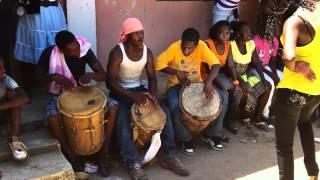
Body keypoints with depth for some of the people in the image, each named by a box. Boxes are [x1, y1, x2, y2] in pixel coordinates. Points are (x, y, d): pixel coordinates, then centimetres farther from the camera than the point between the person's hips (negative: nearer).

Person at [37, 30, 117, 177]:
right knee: (52, 118, -37)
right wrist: (55, 77, -24)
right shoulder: (49, 53, -18)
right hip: (59, 95, -2)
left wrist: (91, 75, -35)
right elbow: (39, 73, -4)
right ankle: (74, 160, -15)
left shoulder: (85, 50, -14)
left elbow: (103, 75, -12)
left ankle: (103, 154, -11)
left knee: (113, 106, -23)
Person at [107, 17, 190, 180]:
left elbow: (152, 77, -1)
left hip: (139, 89, 5)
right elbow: (110, 82, -22)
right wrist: (132, 96, -34)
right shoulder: (117, 53, -19)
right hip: (120, 92, -4)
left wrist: (153, 93, -23)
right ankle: (134, 164, -24)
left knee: (165, 112, -13)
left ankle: (170, 157, -6)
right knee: (122, 121, -32)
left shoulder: (147, 52, -4)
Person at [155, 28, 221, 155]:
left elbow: (216, 64, -23)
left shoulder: (202, 46, -16)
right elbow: (158, 63, -17)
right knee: (175, 105, -32)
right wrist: (177, 72, -27)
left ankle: (210, 134, 2)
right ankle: (186, 139, -7)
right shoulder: (174, 47, -19)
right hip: (176, 84, -2)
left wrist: (208, 82, -40)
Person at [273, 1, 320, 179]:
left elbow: (288, 57, -39)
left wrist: (295, 67, -17)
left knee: (284, 146, 6)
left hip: (293, 90, -8)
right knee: (304, 122, 36)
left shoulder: (294, 21, -21)